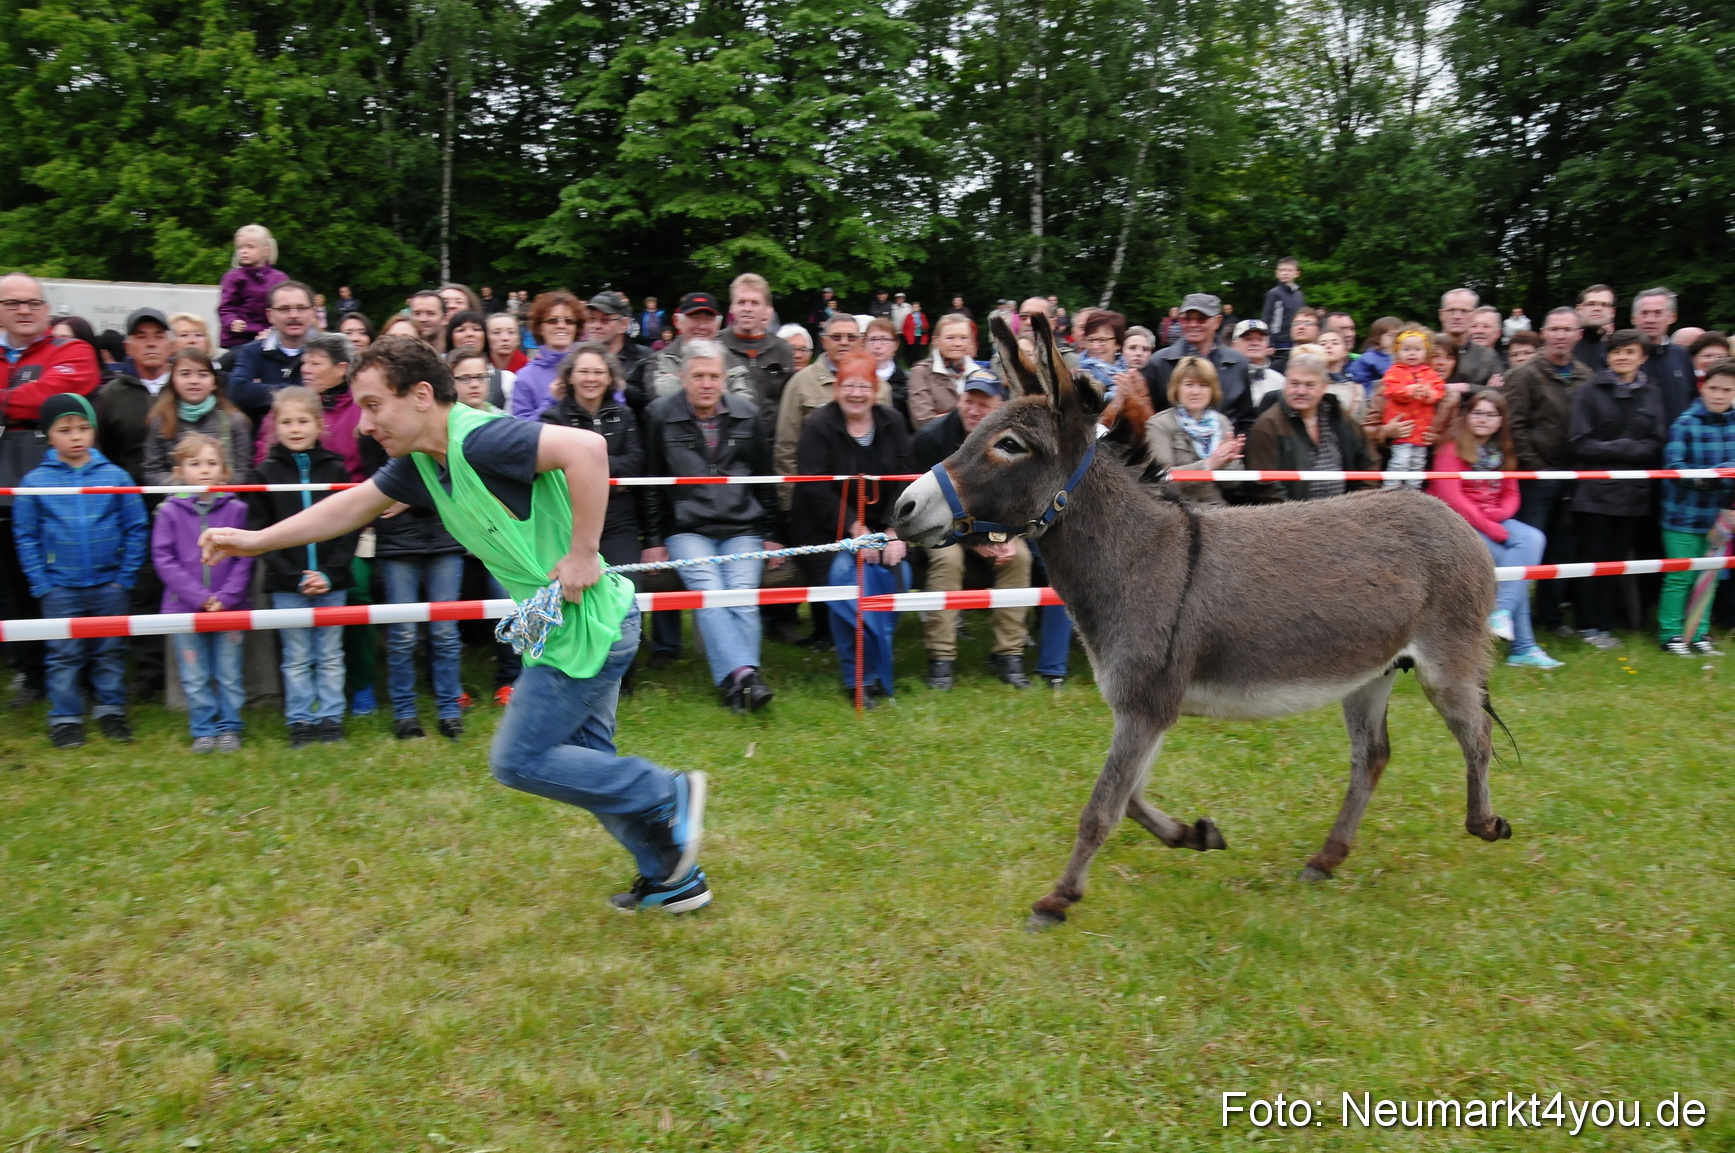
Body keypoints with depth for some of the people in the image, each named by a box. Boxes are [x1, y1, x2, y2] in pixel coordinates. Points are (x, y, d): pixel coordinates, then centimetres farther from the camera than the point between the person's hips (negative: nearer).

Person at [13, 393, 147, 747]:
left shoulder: (115, 476, -4)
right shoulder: (35, 481, -2)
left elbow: (137, 528, -1)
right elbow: (25, 537, 1)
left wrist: (125, 577, -4)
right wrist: (41, 583, -4)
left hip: (109, 585, 0)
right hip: (60, 589, 0)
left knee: (111, 651, 10)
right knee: (64, 655, 6)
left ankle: (112, 711, 22)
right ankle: (65, 718, 15)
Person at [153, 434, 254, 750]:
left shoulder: (236, 510, -2)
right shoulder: (169, 512, -2)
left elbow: (245, 558, -2)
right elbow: (164, 559, -4)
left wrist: (226, 597, -12)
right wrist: (199, 597, -12)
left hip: (229, 607, 0)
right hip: (184, 608, 0)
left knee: (229, 675, 8)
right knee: (194, 678, 8)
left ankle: (229, 727, 21)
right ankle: (203, 730, 21)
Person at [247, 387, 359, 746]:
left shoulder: (335, 469, 2)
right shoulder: (264, 473, 1)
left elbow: (349, 528, 1)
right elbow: (259, 533, -1)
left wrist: (330, 573, -10)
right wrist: (294, 577, -10)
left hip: (331, 581, 0)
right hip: (285, 585, 0)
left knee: (330, 655, 8)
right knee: (296, 658, 7)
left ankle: (330, 718, 17)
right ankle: (300, 722, 16)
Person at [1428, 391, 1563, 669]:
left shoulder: (1501, 451, 16)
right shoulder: (1452, 447, -5)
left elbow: (1511, 494, 14)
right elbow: (1450, 496, -13)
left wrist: (1500, 514, -10)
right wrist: (1493, 530, -16)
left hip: (1496, 521, 6)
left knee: (1533, 539, -22)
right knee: (1512, 563, -23)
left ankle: (1502, 611, -24)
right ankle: (1522, 646, -18)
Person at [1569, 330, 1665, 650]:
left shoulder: (1651, 394, 8)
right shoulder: (1589, 392, -2)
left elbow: (1656, 443, 2)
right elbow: (1580, 443, -8)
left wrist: (1613, 449, -13)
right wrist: (1624, 447, -13)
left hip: (1633, 492, 3)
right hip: (1595, 491, -3)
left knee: (1617, 560, 7)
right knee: (1594, 559, 0)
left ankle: (1607, 624, 14)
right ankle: (1591, 626, 8)